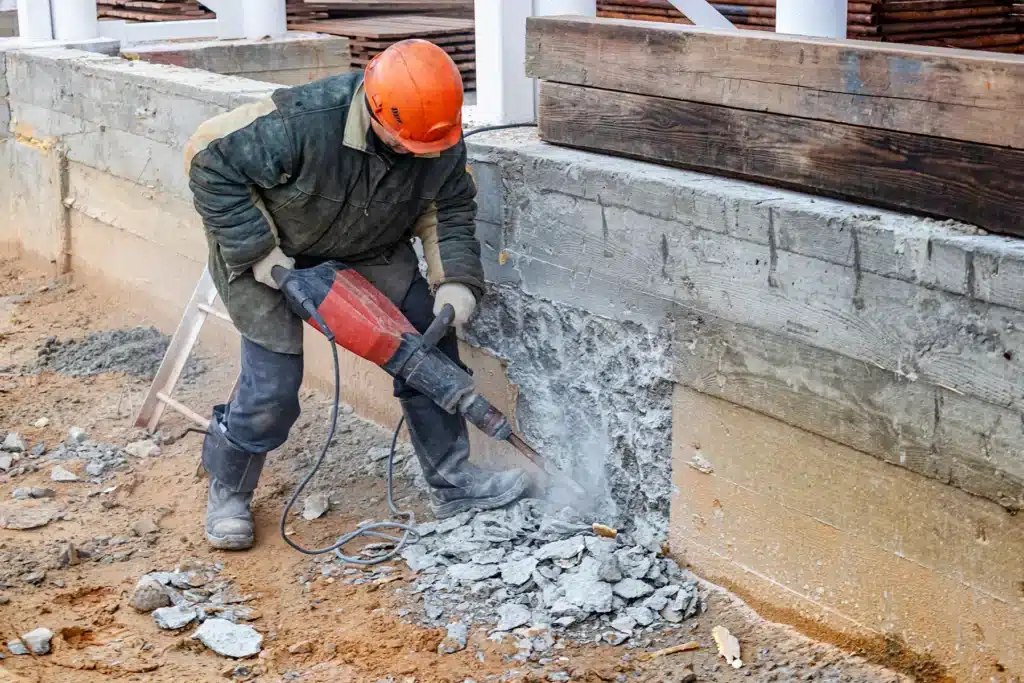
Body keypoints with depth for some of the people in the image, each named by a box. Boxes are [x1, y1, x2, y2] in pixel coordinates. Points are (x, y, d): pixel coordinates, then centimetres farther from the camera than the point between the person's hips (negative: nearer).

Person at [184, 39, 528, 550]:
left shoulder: (442, 138, -22)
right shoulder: (303, 122, -40)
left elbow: (450, 209, -6)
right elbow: (210, 158, -30)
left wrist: (455, 279, -21)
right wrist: (257, 251, -29)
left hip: (368, 250, 5)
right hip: (270, 252, -5)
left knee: (429, 339, -5)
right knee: (273, 385, -8)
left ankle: (452, 483, 8)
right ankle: (228, 491, 19)